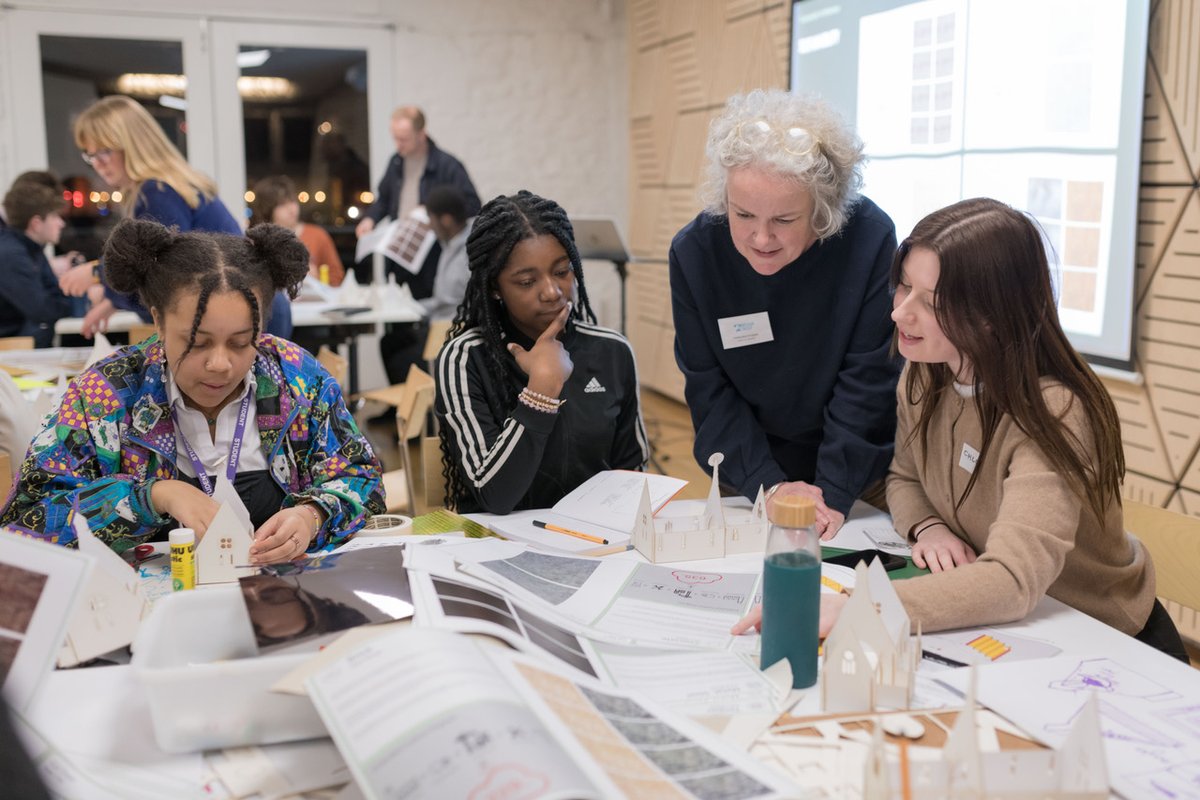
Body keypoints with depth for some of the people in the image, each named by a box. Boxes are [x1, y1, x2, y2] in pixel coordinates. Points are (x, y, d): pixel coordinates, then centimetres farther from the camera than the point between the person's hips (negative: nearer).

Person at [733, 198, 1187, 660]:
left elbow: (1013, 582, -39)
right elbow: (905, 478, 10)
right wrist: (927, 527, -14)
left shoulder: (1052, 414, -28)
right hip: (1002, 623, 6)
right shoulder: (924, 377, -7)